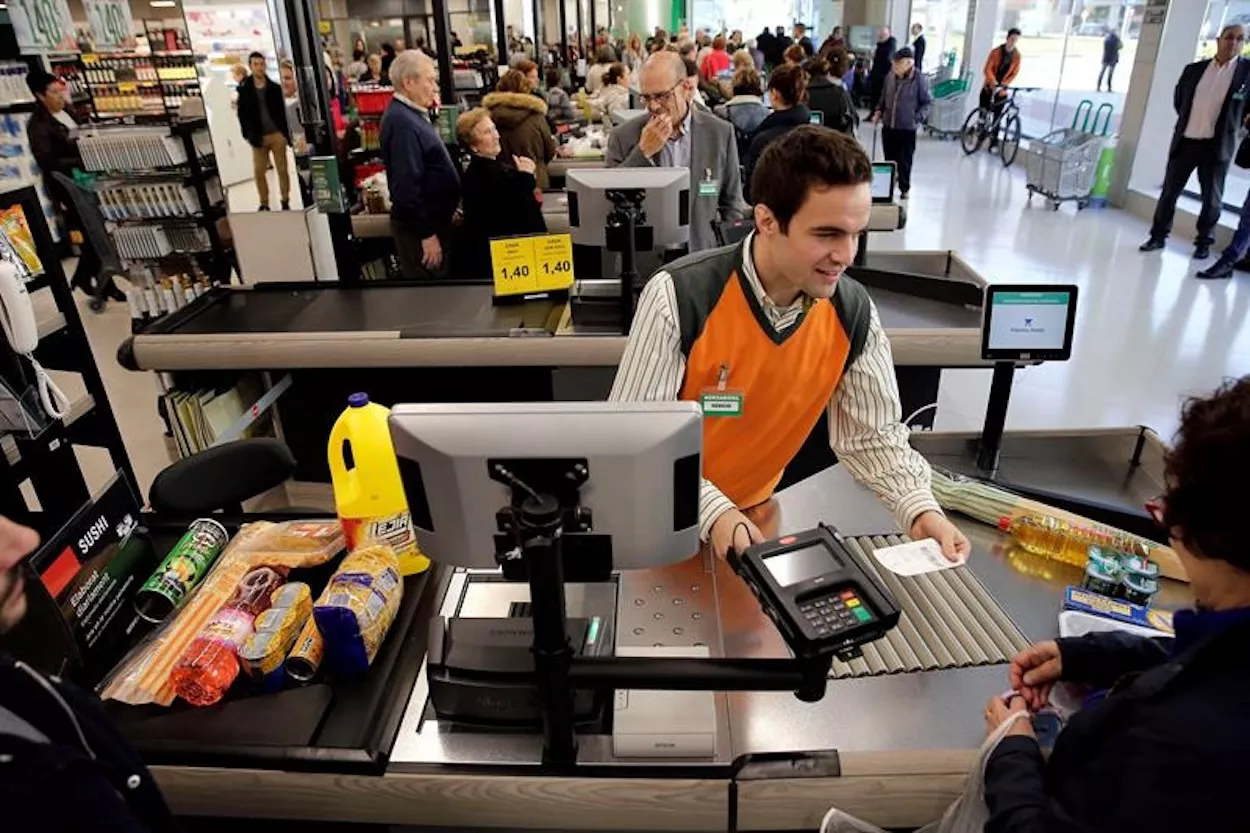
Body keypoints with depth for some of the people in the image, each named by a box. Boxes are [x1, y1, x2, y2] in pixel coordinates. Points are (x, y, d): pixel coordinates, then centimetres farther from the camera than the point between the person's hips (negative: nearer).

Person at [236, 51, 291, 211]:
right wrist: (249, 135, -10)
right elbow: (243, 114, 2)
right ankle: (264, 204, 10)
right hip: (259, 137, 0)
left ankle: (285, 202, 12)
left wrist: (287, 133, -5)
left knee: (282, 169, 3)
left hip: (277, 134, 0)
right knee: (259, 172, 1)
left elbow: (283, 112, 3)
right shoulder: (244, 89, 4)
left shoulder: (275, 87, 5)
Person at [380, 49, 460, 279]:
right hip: (419, 226, -10)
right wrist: (426, 234, -23)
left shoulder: (411, 114, 12)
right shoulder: (402, 121, -21)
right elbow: (406, 186, -25)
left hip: (431, 218, 10)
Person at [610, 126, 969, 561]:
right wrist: (713, 511, -32)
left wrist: (921, 509, -18)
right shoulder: (677, 297, -24)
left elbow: (871, 435, -2)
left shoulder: (854, 312, -11)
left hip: (753, 511, 2)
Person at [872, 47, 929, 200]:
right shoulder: (891, 76, 0)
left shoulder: (918, 79, -12)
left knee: (905, 161, 4)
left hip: (907, 128, -4)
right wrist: (879, 111, 4)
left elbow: (927, 102, -4)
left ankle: (904, 188, 18)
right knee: (889, 159, 14)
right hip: (888, 125, 4)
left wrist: (918, 118, -15)